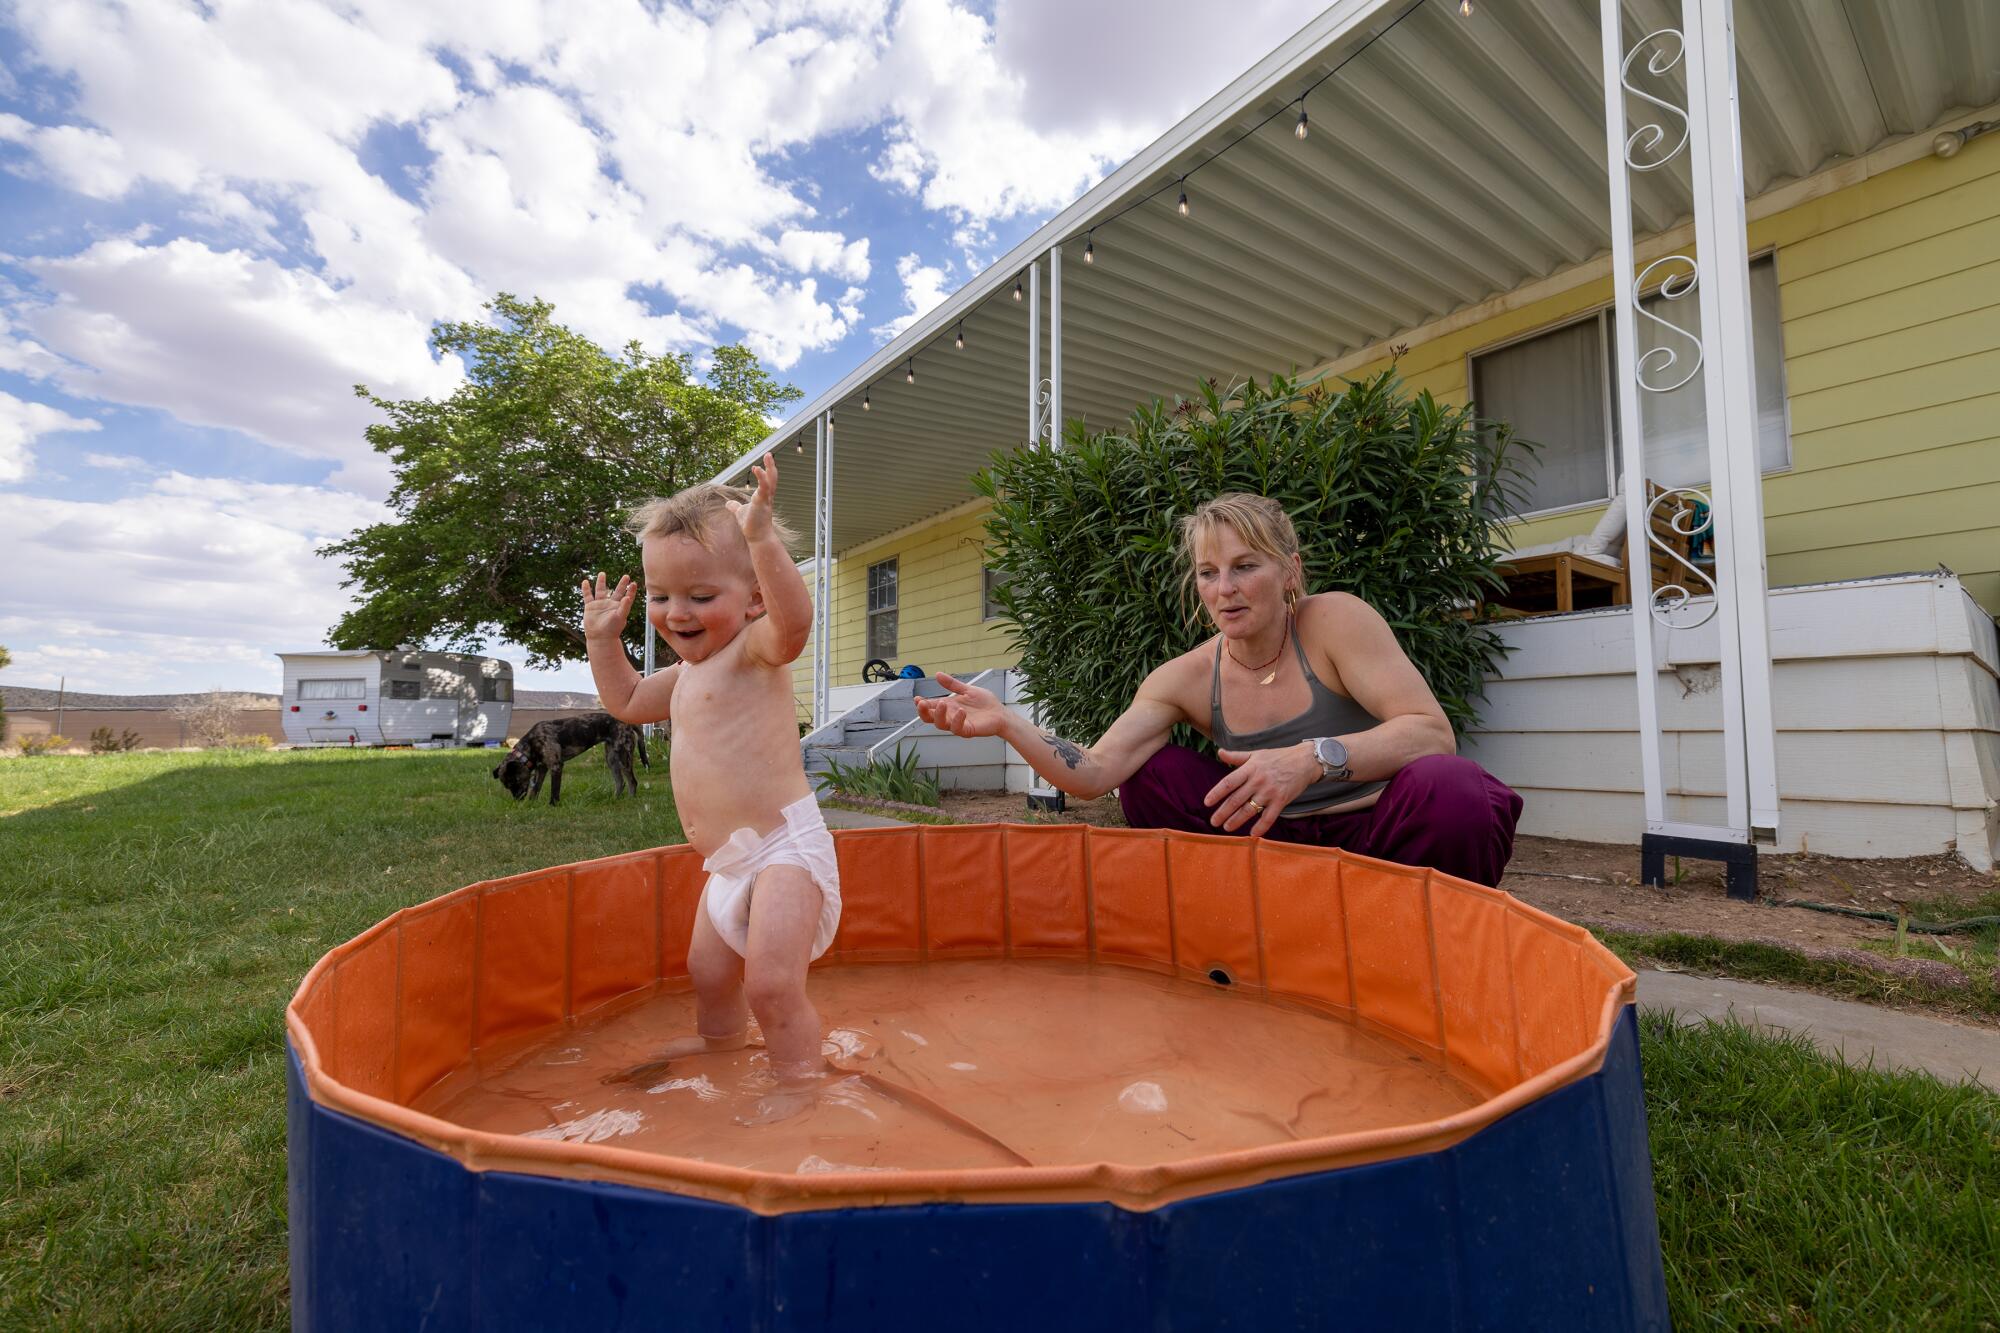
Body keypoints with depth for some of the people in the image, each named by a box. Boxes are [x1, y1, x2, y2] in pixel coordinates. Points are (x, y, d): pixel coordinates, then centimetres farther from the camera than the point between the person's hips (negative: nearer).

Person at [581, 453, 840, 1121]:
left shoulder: (756, 649, -14)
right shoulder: (688, 673, 14)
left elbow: (794, 617, -39)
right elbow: (628, 701, 33)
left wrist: (762, 537, -48)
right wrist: (603, 638, 24)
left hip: (784, 848, -10)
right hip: (728, 863, 10)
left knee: (771, 981, -13)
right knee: (708, 970, 26)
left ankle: (800, 1078, 10)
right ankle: (720, 1040, 53)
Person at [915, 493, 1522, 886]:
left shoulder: (1335, 621, -12)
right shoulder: (1186, 679, -5)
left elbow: (1433, 732, -21)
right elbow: (1094, 773, -17)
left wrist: (1312, 758, -38)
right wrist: (1007, 724, -34)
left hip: (1383, 831, -3)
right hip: (1284, 841, 3)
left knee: (1445, 785, -34)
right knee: (1147, 776, -11)